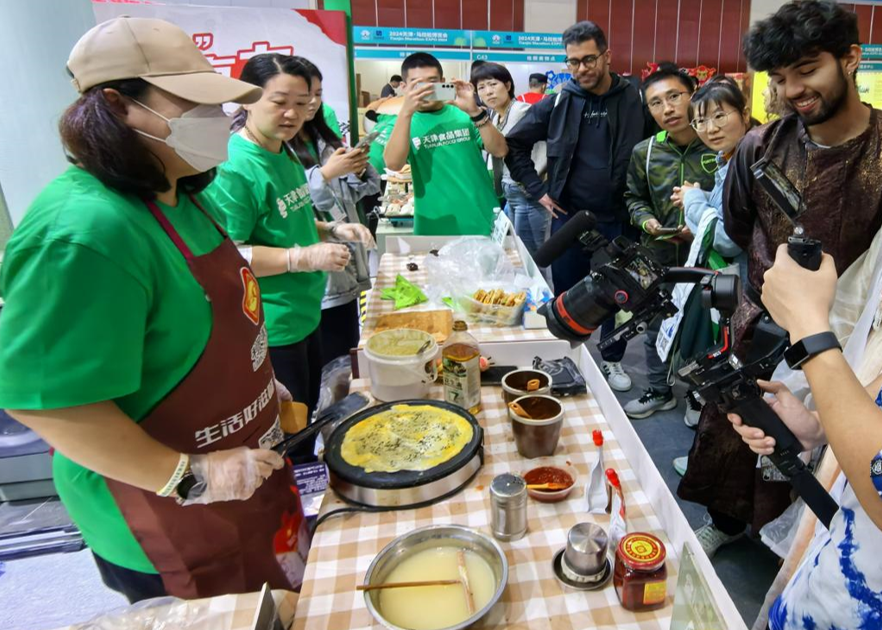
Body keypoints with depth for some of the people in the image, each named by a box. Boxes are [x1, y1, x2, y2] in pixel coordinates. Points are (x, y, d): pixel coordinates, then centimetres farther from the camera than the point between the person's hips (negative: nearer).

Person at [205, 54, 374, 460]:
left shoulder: (285, 153, 8)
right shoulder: (233, 167, -21)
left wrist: (331, 230, 5)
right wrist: (304, 258, -27)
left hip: (306, 314, 10)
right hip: (272, 330, -9)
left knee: (306, 421, 26)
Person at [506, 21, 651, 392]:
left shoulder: (634, 101, -4)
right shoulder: (557, 103, -1)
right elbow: (514, 143, 7)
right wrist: (536, 189, 1)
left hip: (618, 219, 0)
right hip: (568, 218, 1)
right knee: (567, 295, 11)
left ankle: (613, 360, 31)